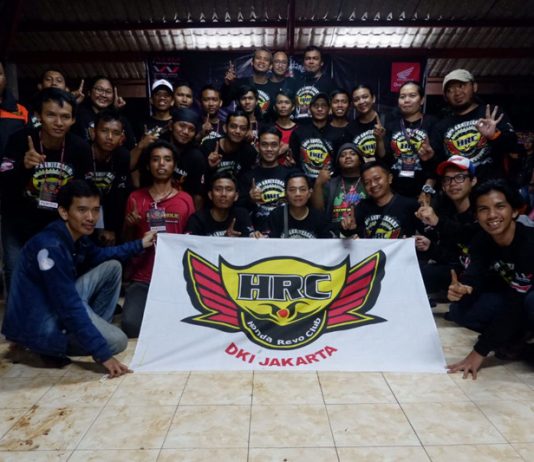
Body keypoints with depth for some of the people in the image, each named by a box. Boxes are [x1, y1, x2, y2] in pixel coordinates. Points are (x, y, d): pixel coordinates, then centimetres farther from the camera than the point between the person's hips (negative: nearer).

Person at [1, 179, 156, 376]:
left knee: (112, 267, 3)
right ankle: (50, 347, 0)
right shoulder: (51, 247, -28)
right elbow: (70, 306, -30)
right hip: (38, 323, -9)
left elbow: (98, 255, 23)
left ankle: (97, 327, 8)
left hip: (59, 303, 9)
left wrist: (140, 244, 20)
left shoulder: (77, 236, 0)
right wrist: (102, 353, -28)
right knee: (117, 341, -16)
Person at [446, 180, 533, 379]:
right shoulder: (482, 242, -10)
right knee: (459, 310, -16)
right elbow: (474, 277, -22)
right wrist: (462, 289, -49)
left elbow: (515, 303, -33)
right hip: (513, 300, 6)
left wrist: (479, 352, -33)